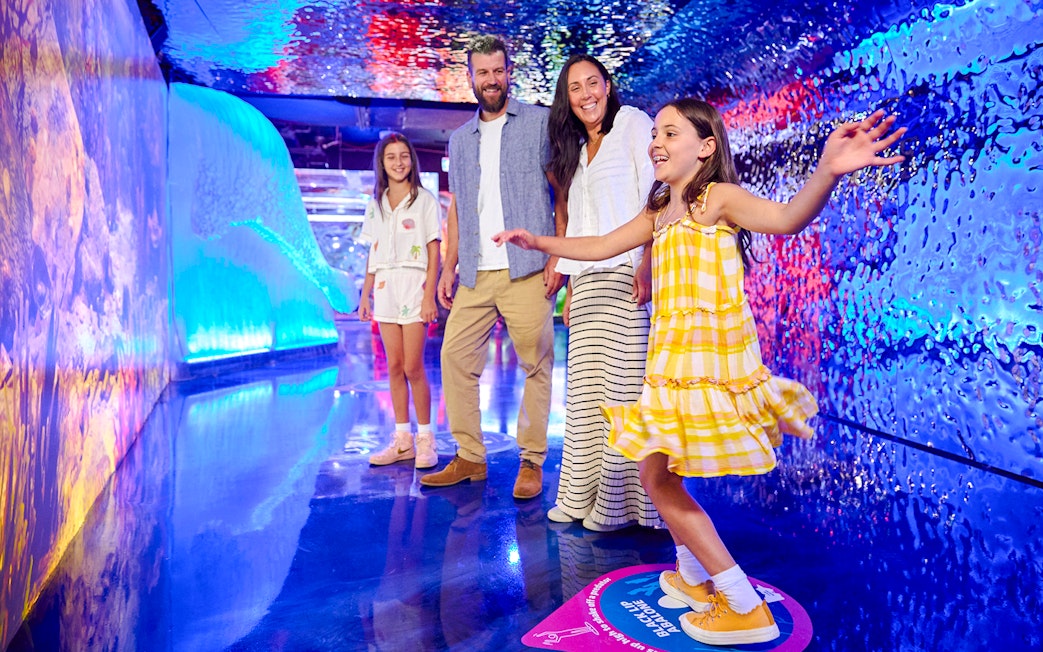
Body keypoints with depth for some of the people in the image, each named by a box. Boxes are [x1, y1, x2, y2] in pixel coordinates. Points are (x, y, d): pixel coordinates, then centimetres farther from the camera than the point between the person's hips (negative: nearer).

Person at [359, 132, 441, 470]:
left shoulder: (424, 200, 1)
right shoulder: (375, 205, 15)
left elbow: (434, 252, -4)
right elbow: (372, 255, 16)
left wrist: (429, 296, -12)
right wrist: (364, 295, 11)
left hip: (413, 285, -4)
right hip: (385, 289, 5)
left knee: (413, 368, -6)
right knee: (394, 367, 6)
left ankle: (425, 439, 6)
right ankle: (402, 440, 13)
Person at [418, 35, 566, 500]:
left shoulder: (540, 123, 6)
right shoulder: (460, 139, 20)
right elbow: (456, 208, 20)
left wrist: (558, 256, -10)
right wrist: (449, 267, 11)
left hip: (526, 270, -5)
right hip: (475, 274, 5)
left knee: (536, 366, -2)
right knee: (455, 359, 2)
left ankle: (531, 461, 10)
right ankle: (469, 457, 13)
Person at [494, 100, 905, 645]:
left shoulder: (717, 198, -7)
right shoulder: (658, 214, 16)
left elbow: (787, 218, -26)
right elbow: (600, 247, 24)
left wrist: (827, 172, -45)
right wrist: (539, 241, 24)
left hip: (708, 355, -8)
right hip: (672, 360, 8)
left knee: (657, 475, -6)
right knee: (657, 473, 15)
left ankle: (745, 608, 4)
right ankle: (693, 576, 33)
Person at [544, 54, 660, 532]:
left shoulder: (631, 121, 5)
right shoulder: (576, 151, 25)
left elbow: (655, 191, -7)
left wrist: (648, 263, -19)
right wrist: (570, 286, 16)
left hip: (627, 272, -7)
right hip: (588, 281, 7)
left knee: (626, 385, -8)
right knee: (585, 390, 3)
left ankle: (623, 501, 0)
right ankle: (584, 497, 11)